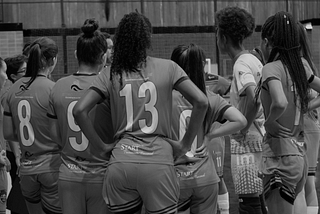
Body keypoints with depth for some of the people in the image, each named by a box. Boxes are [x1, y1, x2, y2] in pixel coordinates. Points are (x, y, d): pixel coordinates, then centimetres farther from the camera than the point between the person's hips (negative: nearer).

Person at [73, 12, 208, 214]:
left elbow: (79, 110, 0)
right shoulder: (167, 68, 4)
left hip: (121, 162, 2)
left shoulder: (111, 74, 8)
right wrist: (185, 144, 6)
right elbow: (201, 102, -3)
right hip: (158, 162, -2)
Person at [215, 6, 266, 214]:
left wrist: (242, 128, -18)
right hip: (261, 141, 9)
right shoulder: (254, 60, 13)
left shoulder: (241, 65, -14)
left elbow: (253, 99, -30)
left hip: (246, 143, -9)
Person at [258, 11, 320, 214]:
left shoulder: (272, 69, -13)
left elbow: (280, 103, -31)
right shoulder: (301, 67, 8)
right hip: (300, 154, 8)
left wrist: (269, 121, -13)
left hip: (280, 154, -8)